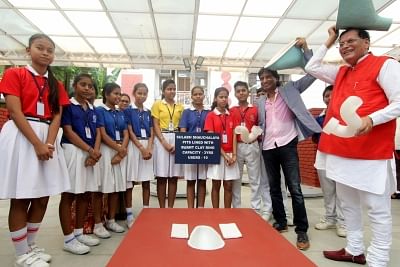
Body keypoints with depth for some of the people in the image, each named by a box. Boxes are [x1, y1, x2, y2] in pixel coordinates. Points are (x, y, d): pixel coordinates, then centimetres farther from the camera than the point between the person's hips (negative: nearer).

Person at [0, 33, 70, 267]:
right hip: (21, 137, -5)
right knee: (21, 198, 0)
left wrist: (49, 143, -11)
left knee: (43, 196, 9)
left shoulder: (56, 85, 14)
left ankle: (31, 245, 26)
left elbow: (56, 116, 5)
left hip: (48, 138, 5)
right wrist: (37, 144, -18)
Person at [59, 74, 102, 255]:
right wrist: (89, 149, -13)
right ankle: (68, 239, 6)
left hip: (92, 153, 7)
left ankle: (79, 233, 21)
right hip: (73, 151, -6)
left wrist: (95, 151, -5)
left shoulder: (92, 109, 17)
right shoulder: (68, 105, 0)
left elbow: (97, 132, 12)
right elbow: (68, 131, -8)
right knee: (69, 195, -2)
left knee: (85, 194, 10)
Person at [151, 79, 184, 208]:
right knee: (161, 177, 0)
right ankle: (162, 208, 10)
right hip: (162, 140, -3)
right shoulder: (157, 104, 4)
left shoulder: (180, 106, 12)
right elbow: (155, 126, -2)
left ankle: (170, 208, 14)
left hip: (177, 140, 3)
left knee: (174, 177, 4)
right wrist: (164, 142, -14)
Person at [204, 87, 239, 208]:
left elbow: (234, 135, 4)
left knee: (229, 186, 6)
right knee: (216, 185, 5)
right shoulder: (211, 115, -3)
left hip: (230, 155, 3)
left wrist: (234, 154, -7)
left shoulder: (231, 115, 8)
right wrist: (224, 155, -13)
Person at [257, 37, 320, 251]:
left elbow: (312, 73, -2)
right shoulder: (260, 102, 14)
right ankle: (280, 223, 27)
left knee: (295, 188, -4)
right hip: (268, 147, 5)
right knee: (274, 187, 12)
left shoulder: (289, 90, 3)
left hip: (287, 144, -4)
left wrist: (305, 49, -8)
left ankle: (302, 231, 8)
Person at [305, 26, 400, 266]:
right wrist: (329, 42, 24)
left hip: (371, 152, -8)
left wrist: (372, 119, -25)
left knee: (377, 209, 0)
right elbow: (312, 68, 27)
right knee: (348, 203, 16)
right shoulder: (341, 72, 18)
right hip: (341, 151, 8)